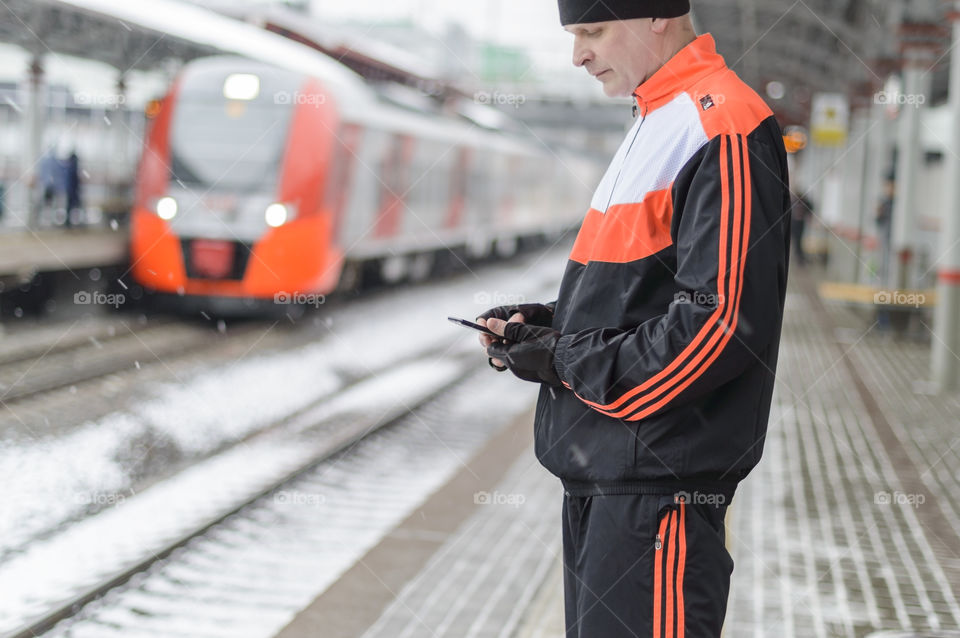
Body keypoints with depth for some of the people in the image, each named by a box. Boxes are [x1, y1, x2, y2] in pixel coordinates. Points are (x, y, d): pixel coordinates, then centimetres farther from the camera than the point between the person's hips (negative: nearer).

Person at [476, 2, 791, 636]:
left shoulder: (723, 128, -15)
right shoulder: (655, 124, 17)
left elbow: (723, 320, -22)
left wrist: (569, 363, -14)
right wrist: (552, 323, 7)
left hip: (659, 482, -10)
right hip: (600, 467, 10)